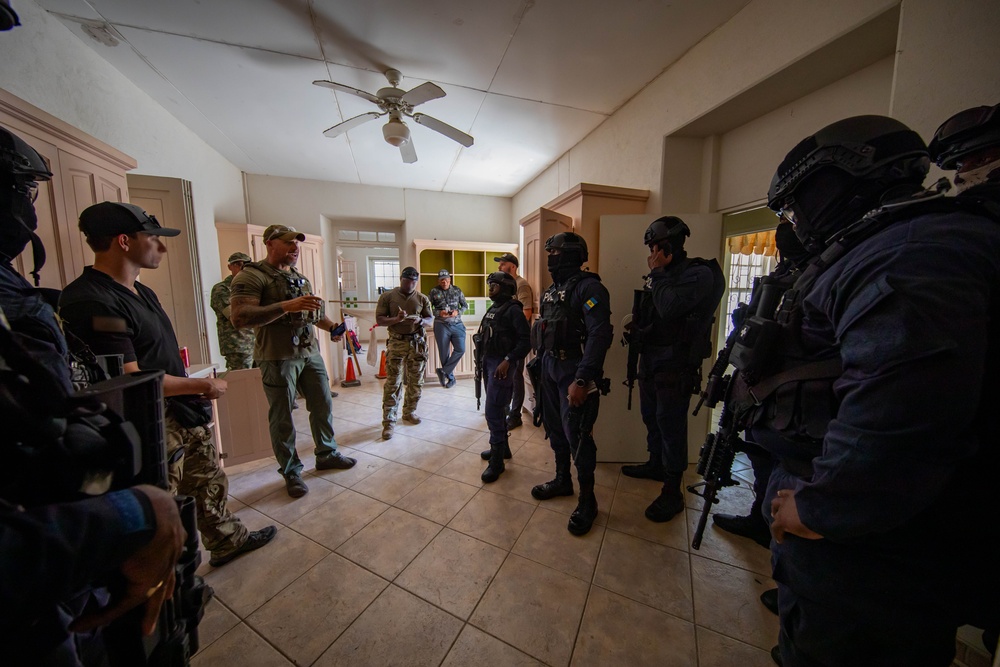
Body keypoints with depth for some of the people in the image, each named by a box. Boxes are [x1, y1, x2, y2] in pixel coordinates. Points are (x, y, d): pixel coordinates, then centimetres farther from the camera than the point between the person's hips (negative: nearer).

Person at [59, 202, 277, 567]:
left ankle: (227, 540, 42)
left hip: (186, 413, 9)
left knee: (210, 483, 23)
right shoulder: (91, 302, -22)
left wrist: (195, 394, 9)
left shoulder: (142, 292, 9)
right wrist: (204, 385, -13)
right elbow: (130, 380, -24)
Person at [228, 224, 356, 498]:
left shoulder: (300, 277, 15)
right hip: (278, 357, -7)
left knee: (323, 406, 14)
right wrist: (287, 306, -29)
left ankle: (327, 454, 33)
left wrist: (331, 326, 5)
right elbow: (239, 317, -20)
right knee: (283, 418, 6)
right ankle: (291, 472, 24)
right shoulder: (252, 275, -8)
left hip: (310, 352, 7)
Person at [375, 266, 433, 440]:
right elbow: (379, 320, -1)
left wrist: (420, 321, -16)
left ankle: (409, 412, 30)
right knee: (393, 383, -3)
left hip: (417, 343, 3)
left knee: (416, 382, 10)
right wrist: (396, 319, -19)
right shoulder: (387, 296, 1)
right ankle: (389, 421, 5)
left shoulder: (422, 298, 7)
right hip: (396, 343, -3)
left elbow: (430, 321, 6)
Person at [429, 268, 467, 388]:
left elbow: (465, 305, 12)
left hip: (457, 324, 2)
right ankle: (450, 377, 20)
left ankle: (444, 371, 5)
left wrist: (458, 312, -7)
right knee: (444, 353, 3)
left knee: (460, 349, -10)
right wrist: (439, 313, -15)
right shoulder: (434, 291, 3)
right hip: (441, 325, -1)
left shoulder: (457, 290, 7)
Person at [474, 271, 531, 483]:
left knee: (493, 412, -8)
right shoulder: (493, 309, 14)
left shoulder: (512, 310, -12)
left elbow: (526, 340, -18)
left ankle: (497, 461, 4)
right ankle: (502, 447, 35)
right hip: (488, 363, 9)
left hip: (501, 365, -9)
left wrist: (508, 360, -25)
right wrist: (482, 361, 13)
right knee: (497, 409, 19)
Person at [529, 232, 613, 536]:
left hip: (573, 371, -8)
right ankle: (562, 480, 38)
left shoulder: (588, 287, -14)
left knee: (577, 435, 0)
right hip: (550, 368, 9)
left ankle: (587, 499, 20)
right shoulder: (552, 290, 14)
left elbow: (600, 336, -23)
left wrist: (581, 380, -28)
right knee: (555, 428, 18)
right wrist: (539, 364, 15)